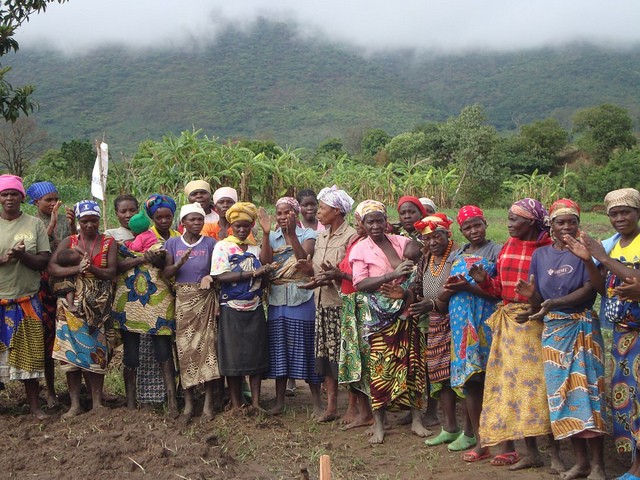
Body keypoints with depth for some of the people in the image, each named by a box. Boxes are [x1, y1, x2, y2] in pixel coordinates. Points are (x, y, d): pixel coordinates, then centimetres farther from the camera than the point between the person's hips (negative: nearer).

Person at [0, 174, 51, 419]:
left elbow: (43, 261, -2)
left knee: (29, 353, 5)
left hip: (27, 300, 0)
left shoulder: (35, 224, 2)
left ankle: (34, 404, 15)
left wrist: (22, 255, -20)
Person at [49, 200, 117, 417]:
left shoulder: (109, 243, 5)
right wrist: (76, 269, -19)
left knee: (96, 350, -1)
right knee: (71, 350, -3)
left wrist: (92, 269, -22)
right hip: (72, 304, 1)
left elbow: (111, 272, -4)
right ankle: (75, 404, 3)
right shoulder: (68, 242, 7)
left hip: (99, 306, -1)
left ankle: (97, 402, 6)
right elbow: (51, 267, -5)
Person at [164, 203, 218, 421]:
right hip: (183, 299, 1)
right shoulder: (172, 243, 6)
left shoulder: (210, 243, 4)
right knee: (185, 347, 1)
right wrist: (180, 262, -19)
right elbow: (166, 273, -2)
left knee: (207, 345, -5)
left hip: (205, 299, -1)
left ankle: (208, 401, 0)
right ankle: (188, 402, 7)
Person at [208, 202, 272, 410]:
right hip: (232, 309, -4)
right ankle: (235, 404, 10)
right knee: (233, 356, 1)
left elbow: (262, 279, 12)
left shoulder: (256, 248, 11)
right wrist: (253, 273, -18)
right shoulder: (222, 246, -2)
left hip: (255, 308, 4)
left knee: (256, 354, 3)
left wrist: (266, 272, -12)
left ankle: (255, 401, 9)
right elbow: (221, 276, -14)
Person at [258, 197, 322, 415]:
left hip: (302, 298, -3)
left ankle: (317, 401, 7)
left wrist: (291, 233, -25)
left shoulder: (307, 235, 1)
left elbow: (304, 258, -17)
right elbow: (264, 261, -8)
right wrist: (265, 233, -15)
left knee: (305, 347, -1)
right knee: (278, 348, 6)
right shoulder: (272, 237, 10)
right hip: (277, 299, 3)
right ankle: (279, 401, 16)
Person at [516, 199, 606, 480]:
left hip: (583, 327, -4)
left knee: (587, 388, -7)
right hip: (553, 330, 4)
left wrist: (554, 302, -23)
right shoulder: (540, 255, 10)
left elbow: (590, 290, -13)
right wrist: (532, 295, -14)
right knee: (561, 392, 3)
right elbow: (538, 304, 9)